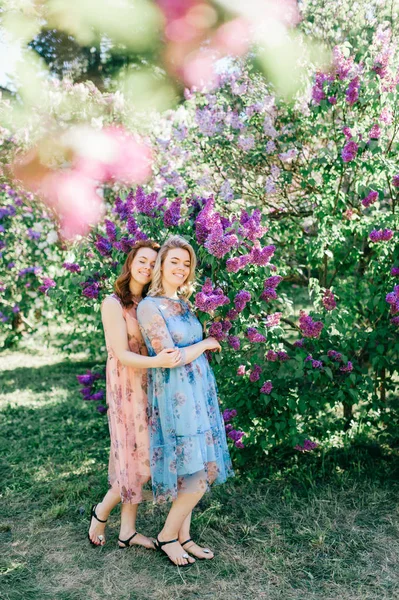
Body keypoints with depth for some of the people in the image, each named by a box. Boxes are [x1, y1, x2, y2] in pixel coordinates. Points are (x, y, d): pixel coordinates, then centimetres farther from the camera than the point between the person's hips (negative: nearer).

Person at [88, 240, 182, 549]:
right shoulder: (113, 304, -11)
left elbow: (162, 346, 8)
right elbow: (122, 355, -17)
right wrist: (157, 361, -32)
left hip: (150, 388, 6)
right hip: (127, 389, -6)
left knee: (141, 459, 11)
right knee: (139, 462, -2)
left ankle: (127, 531, 23)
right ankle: (102, 511, 23)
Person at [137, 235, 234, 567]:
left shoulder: (183, 304, 12)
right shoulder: (150, 306, -12)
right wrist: (206, 344, -5)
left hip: (199, 393, 8)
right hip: (176, 396, -8)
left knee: (191, 473, 12)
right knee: (198, 476, -5)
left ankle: (183, 536, 25)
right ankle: (167, 536, 14)